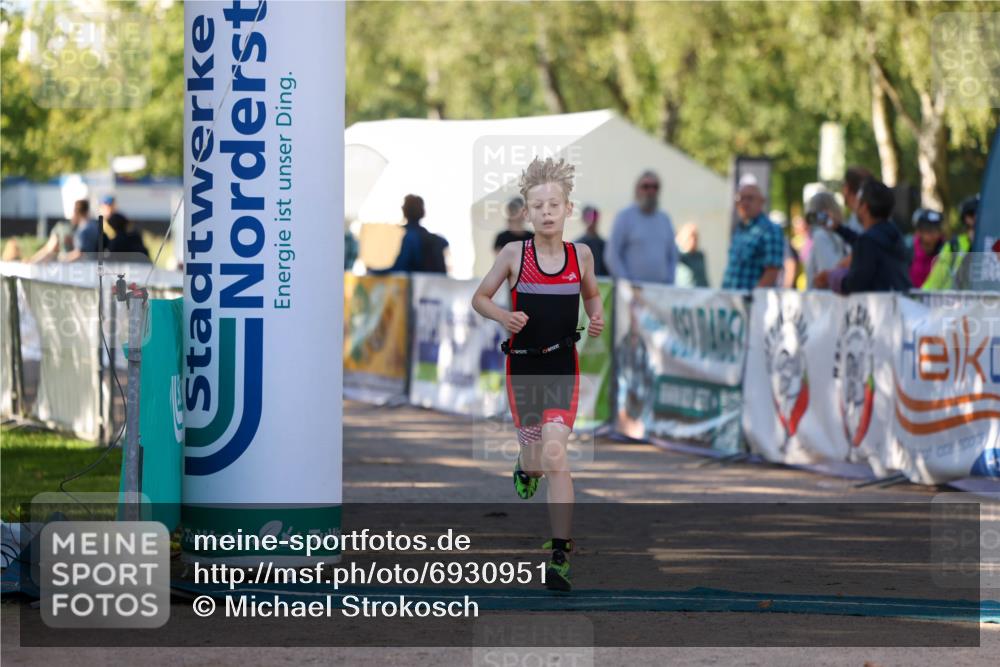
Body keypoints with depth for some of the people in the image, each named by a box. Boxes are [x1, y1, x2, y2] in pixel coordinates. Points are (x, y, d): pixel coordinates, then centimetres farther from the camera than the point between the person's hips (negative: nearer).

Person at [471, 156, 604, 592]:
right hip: (522, 365, 1)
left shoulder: (581, 254, -1)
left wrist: (597, 318, -3)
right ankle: (525, 467, 54)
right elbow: (480, 298, 5)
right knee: (536, 456, 12)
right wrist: (503, 316, -15)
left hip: (563, 367, -1)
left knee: (554, 454, -17)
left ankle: (560, 555, -18)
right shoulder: (514, 254, -5)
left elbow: (592, 295, 18)